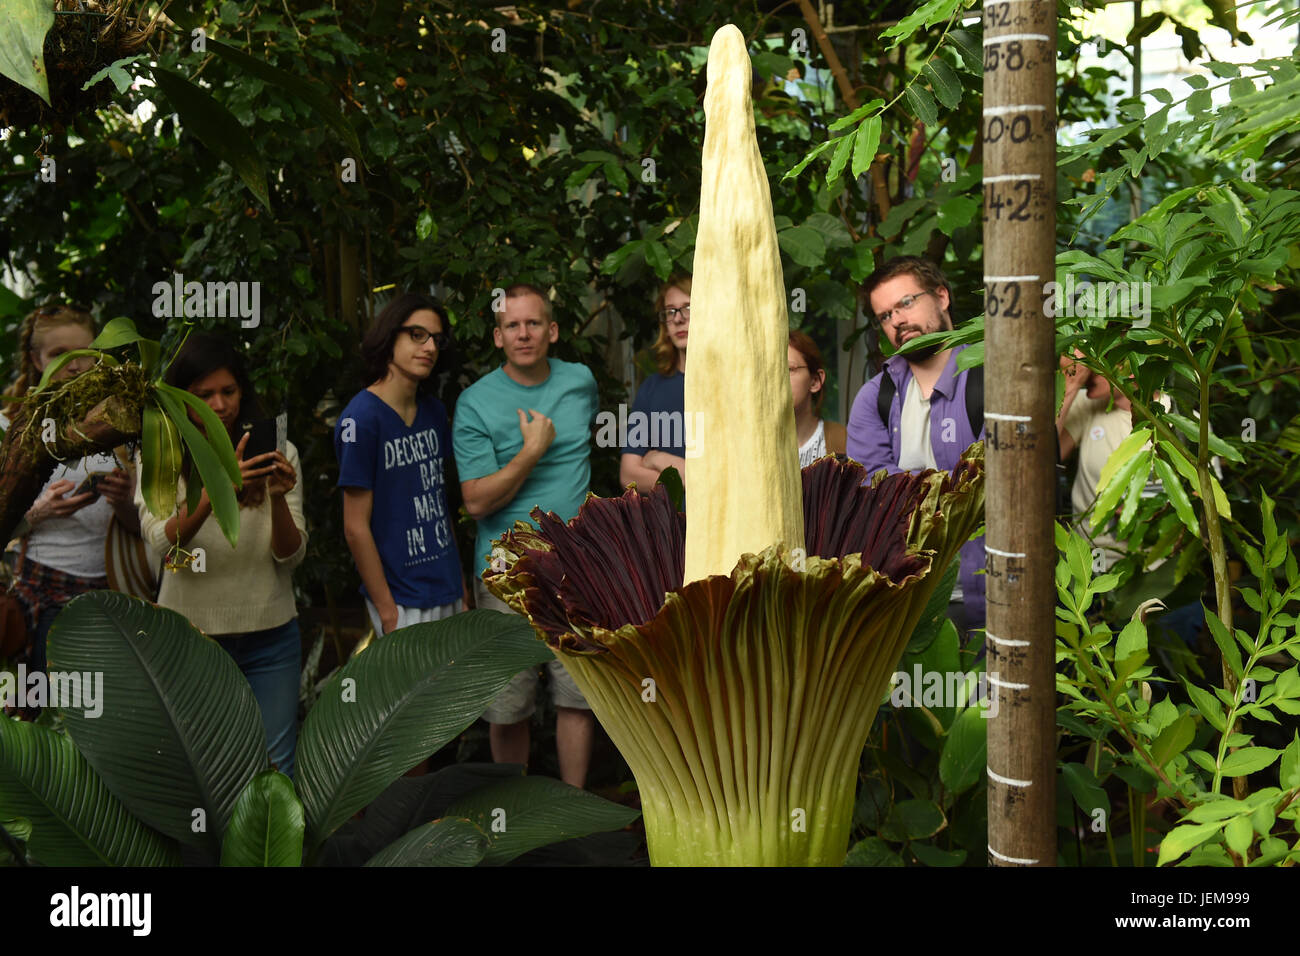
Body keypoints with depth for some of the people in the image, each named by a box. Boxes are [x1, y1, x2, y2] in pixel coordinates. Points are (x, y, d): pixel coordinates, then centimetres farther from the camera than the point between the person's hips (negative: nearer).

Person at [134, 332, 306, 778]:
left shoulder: (278, 453, 0)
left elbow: (291, 556, -5)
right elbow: (162, 542, -18)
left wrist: (279, 498, -24)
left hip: (270, 636, 1)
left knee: (275, 770, 3)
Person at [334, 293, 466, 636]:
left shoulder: (434, 412, 9)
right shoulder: (361, 418, -14)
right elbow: (356, 527, -15)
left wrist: (461, 582, 14)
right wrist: (388, 611, -15)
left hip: (448, 593, 7)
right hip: (404, 601, -7)